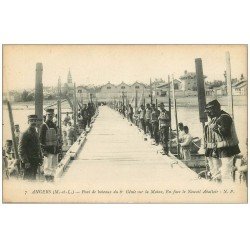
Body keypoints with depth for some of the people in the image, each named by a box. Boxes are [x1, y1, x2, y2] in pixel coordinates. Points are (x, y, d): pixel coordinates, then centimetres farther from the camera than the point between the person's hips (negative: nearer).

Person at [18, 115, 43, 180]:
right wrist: (25, 162, -20)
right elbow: (21, 150, -16)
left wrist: (40, 158, 15)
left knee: (33, 178, 15)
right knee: (28, 179, -4)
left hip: (35, 162, 8)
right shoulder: (25, 134, -12)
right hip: (28, 162, -8)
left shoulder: (36, 134, 14)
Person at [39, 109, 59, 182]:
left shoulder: (54, 125, 14)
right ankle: (47, 179, 0)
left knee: (54, 166, 10)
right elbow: (41, 139, -10)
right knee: (48, 166, -5)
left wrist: (58, 147, 15)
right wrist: (44, 150, -17)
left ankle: (52, 178, 19)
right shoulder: (44, 126, -6)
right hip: (48, 150, -7)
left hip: (55, 150, 7)